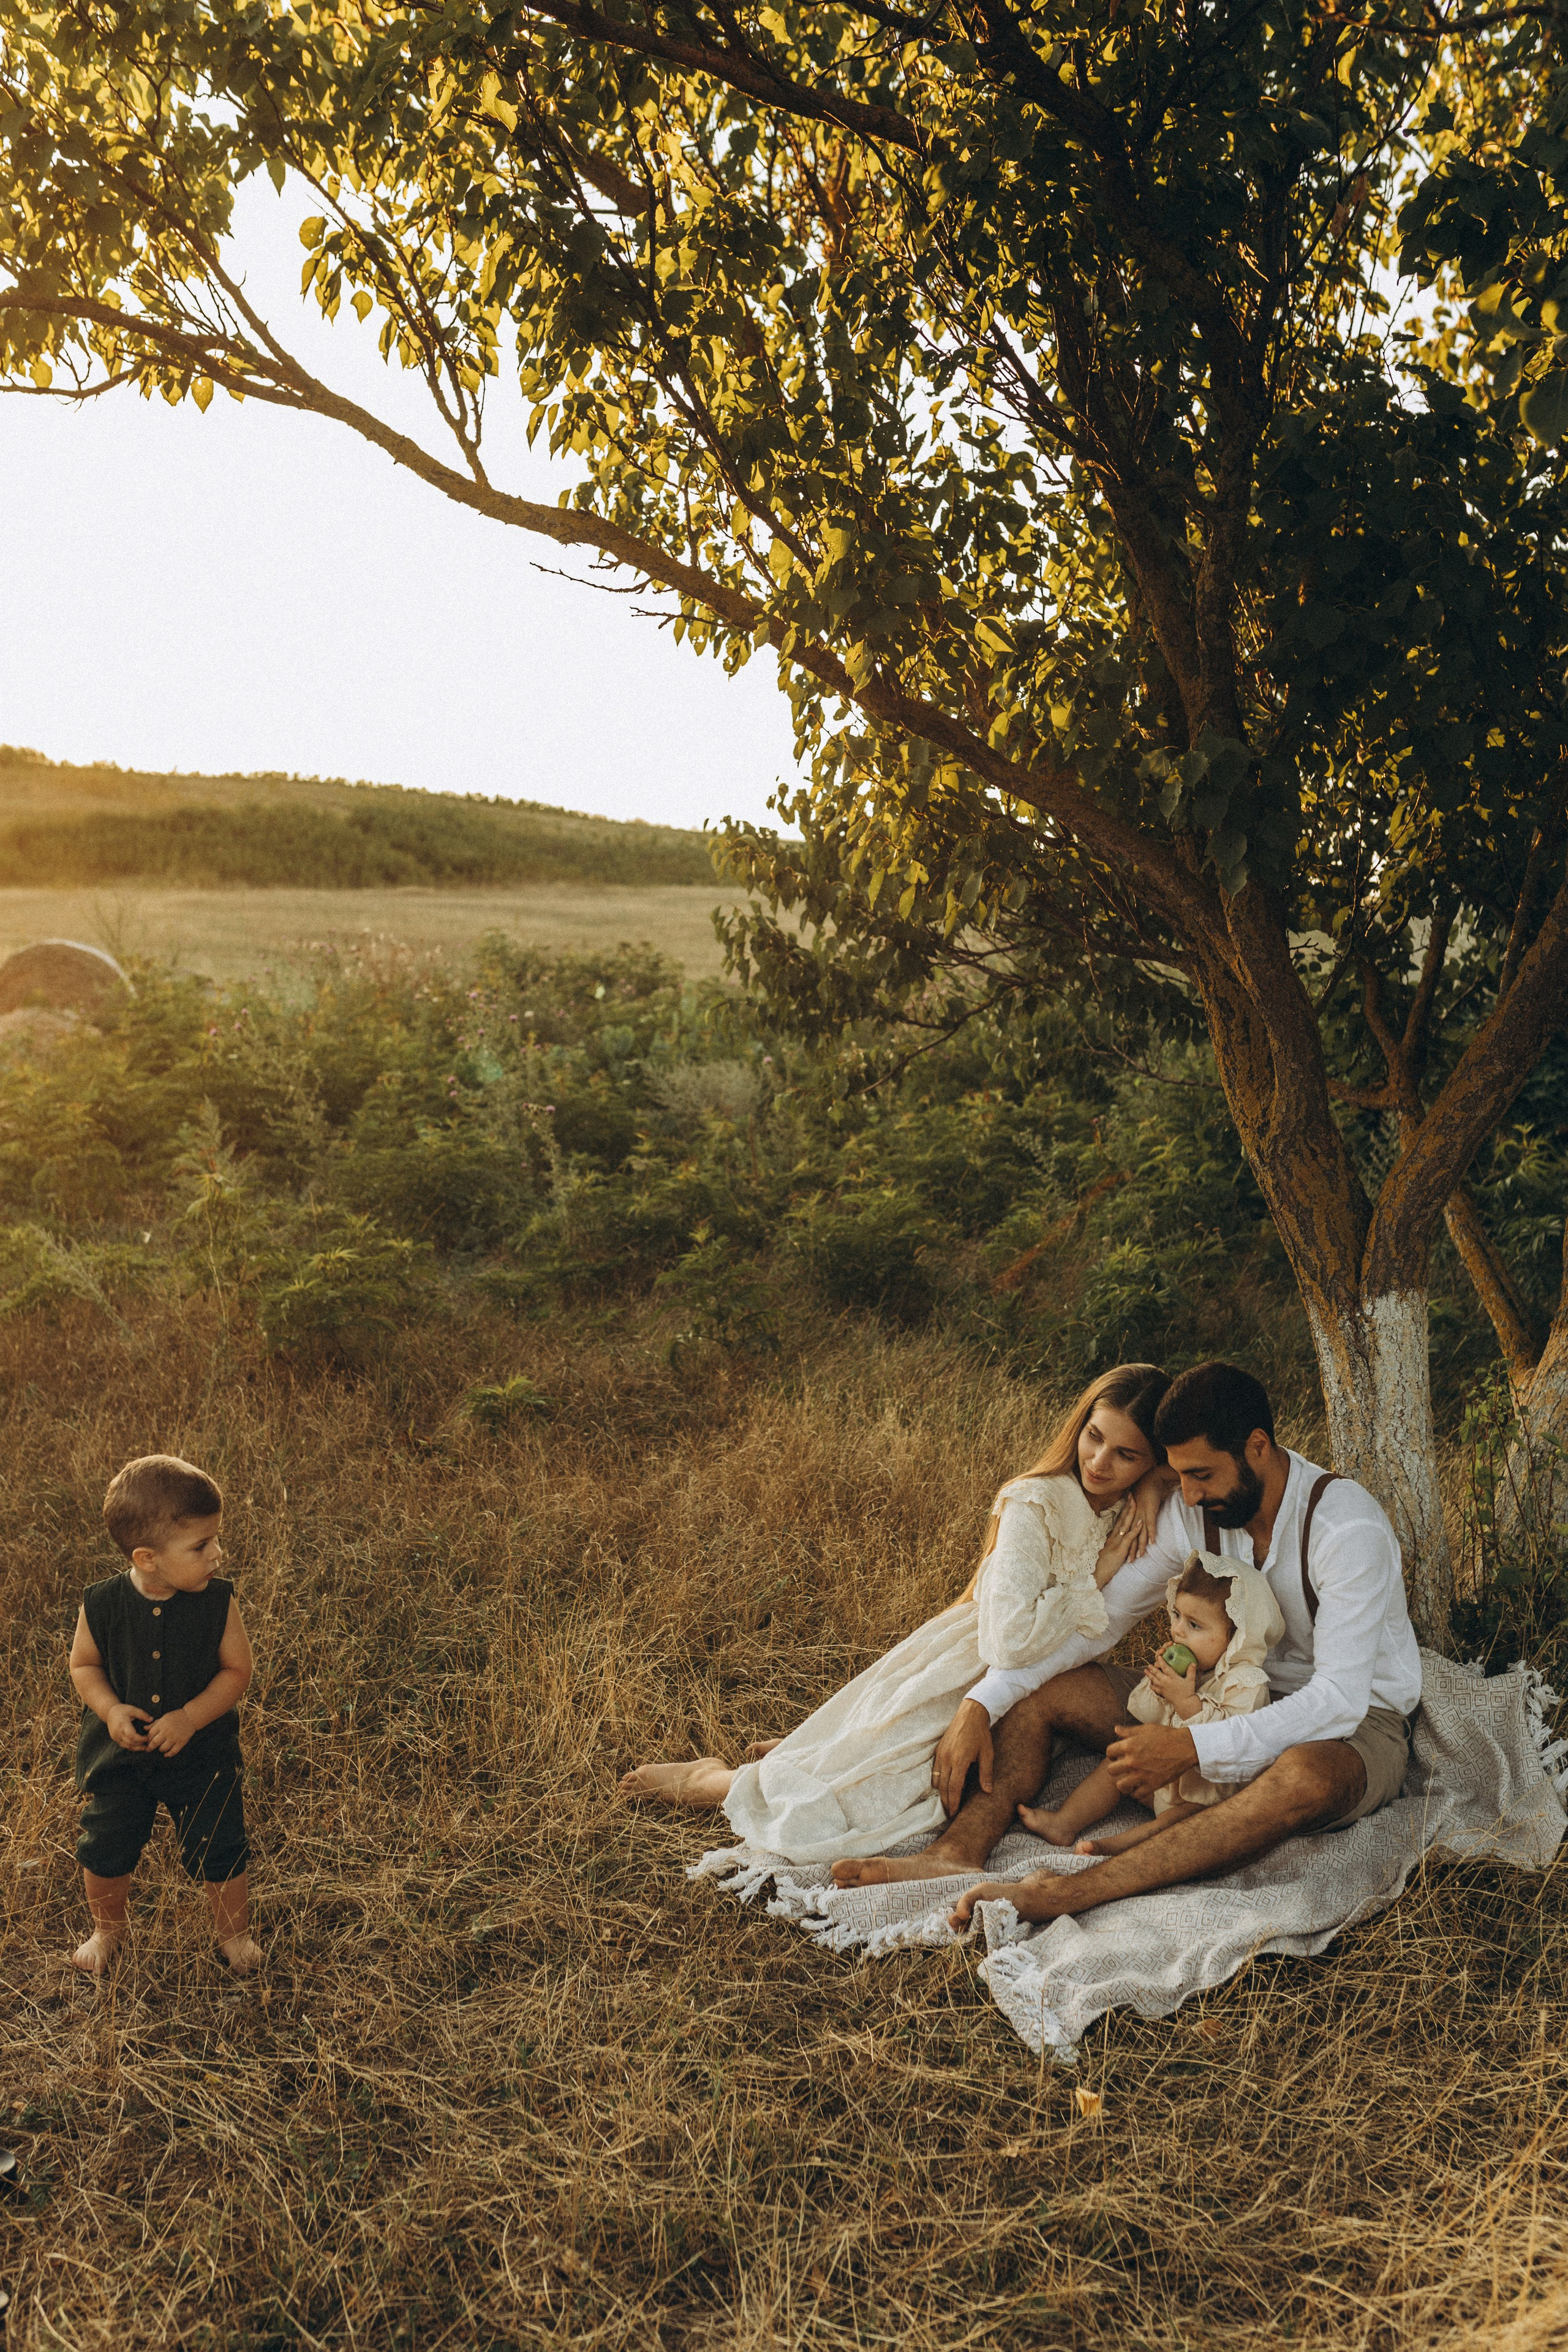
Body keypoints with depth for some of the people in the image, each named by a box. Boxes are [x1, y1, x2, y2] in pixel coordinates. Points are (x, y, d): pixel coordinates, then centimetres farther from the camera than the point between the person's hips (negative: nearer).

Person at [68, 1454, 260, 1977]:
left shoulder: (218, 1601, -18)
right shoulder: (101, 1606, -18)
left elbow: (236, 1669, -12)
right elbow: (84, 1664, -2)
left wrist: (189, 1718, -23)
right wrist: (110, 1709, -19)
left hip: (201, 1754, -1)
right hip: (120, 1755, 1)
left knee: (221, 1850, 5)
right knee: (105, 1850, 14)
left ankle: (233, 1933, 34)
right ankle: (108, 1929, 46)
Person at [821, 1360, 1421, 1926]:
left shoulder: (1348, 1528, -25)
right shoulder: (1193, 1512, -7)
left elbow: (1338, 1701, -30)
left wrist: (1190, 1748, -36)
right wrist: (979, 1707, -18)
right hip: (1241, 1702, 6)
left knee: (1306, 1777, -44)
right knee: (1037, 1690, -7)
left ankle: (1068, 1894, -49)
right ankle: (958, 1855, -30)